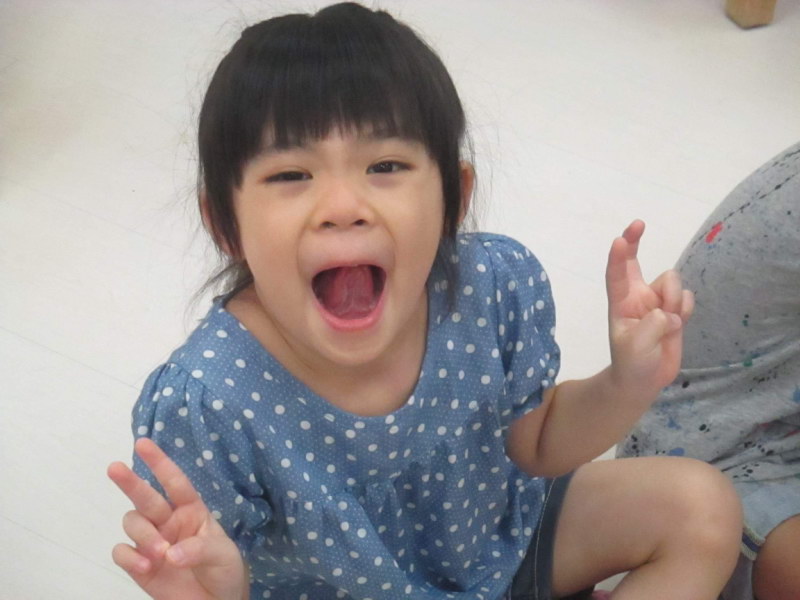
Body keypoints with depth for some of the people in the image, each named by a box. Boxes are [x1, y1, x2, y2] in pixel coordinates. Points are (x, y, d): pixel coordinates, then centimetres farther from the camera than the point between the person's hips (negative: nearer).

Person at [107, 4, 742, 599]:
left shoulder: (498, 286, -22)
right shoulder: (204, 408, -34)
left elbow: (535, 441, -2)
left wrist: (626, 384, -21)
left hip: (496, 537, 4)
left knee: (703, 506, 0)